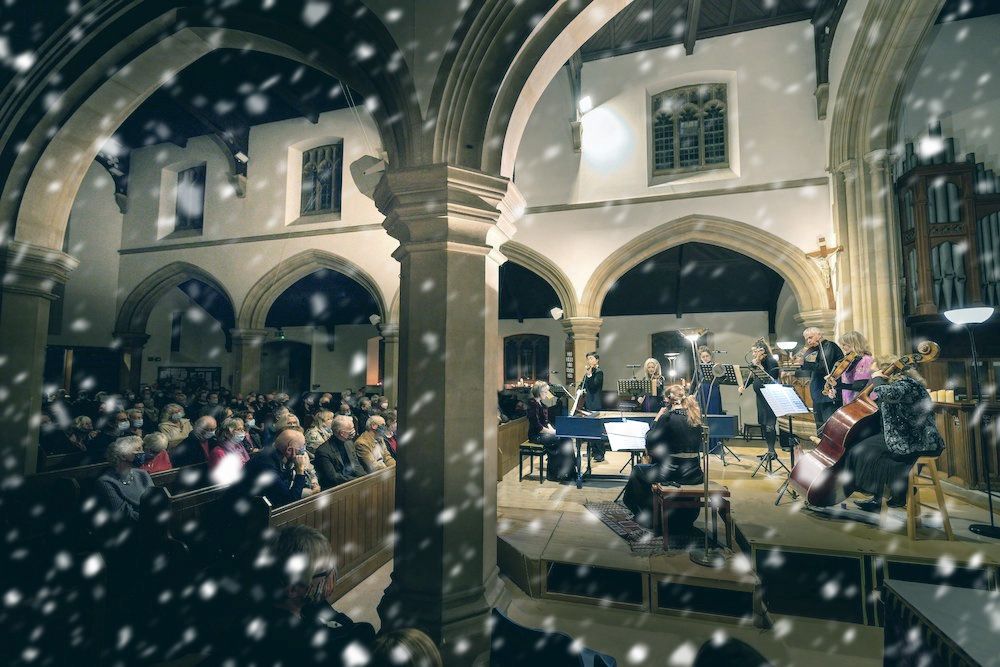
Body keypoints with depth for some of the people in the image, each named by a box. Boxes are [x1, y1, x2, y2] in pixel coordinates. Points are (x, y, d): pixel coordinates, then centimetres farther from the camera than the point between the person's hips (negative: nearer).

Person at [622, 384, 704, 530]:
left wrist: (657, 419, -2)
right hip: (694, 474, 7)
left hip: (673, 473, -6)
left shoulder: (668, 417, -15)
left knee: (638, 470, 19)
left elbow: (650, 441, -10)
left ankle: (647, 517, 30)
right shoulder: (696, 417, 5)